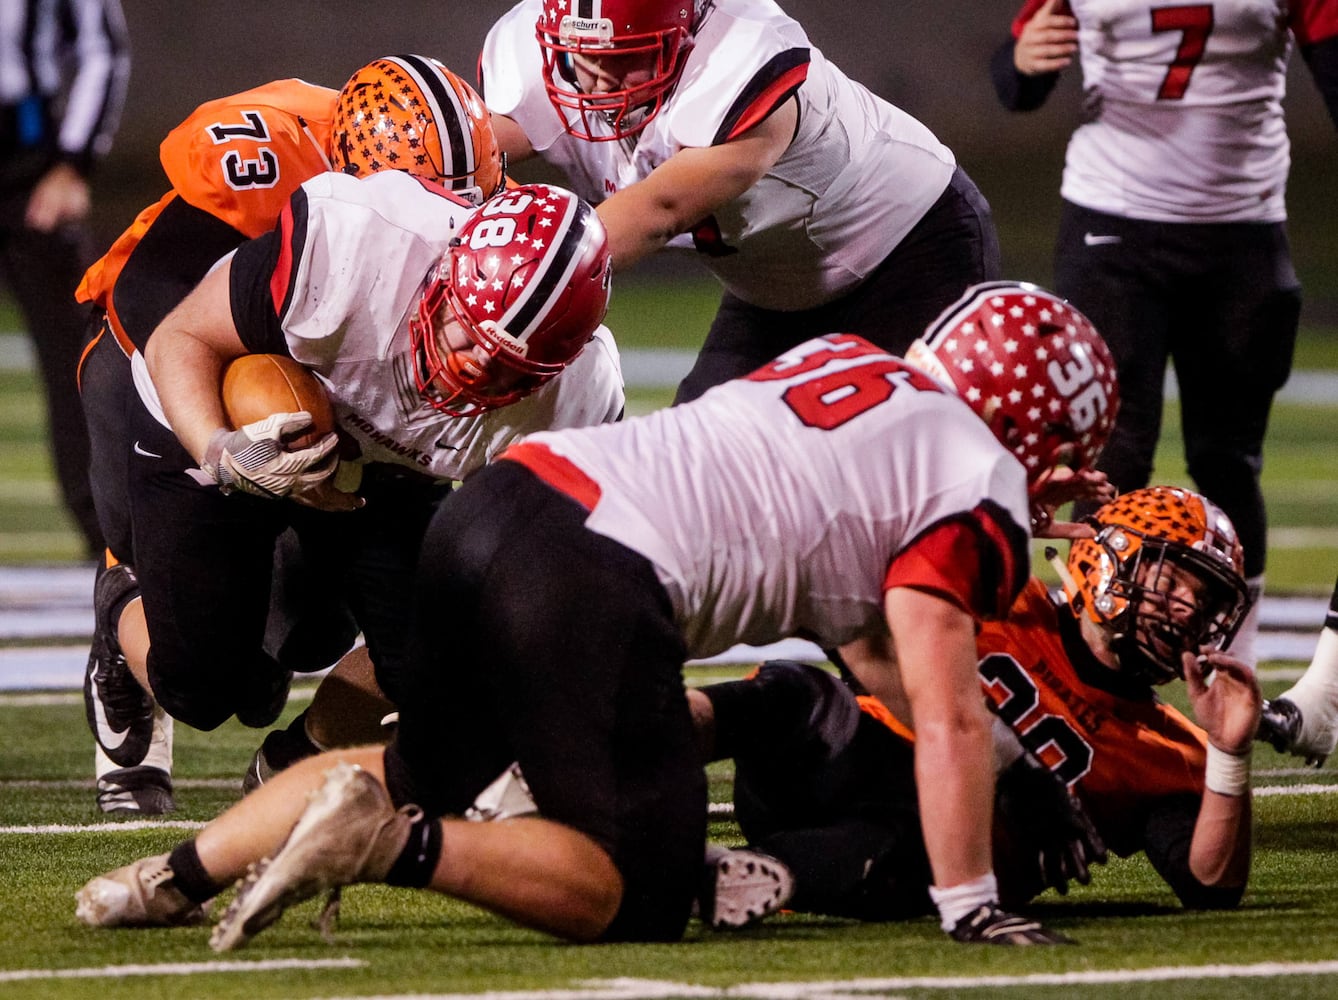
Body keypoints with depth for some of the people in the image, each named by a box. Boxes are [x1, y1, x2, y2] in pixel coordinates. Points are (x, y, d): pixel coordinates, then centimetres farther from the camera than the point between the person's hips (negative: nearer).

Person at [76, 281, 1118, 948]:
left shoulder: (844, 356, 25)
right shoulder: (978, 493, 2)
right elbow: (949, 715, -4)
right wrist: (969, 904, 0)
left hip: (504, 493, 8)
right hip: (592, 587, -8)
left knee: (425, 768, 30)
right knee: (639, 892, 1)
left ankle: (181, 872, 14)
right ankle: (397, 843, -17)